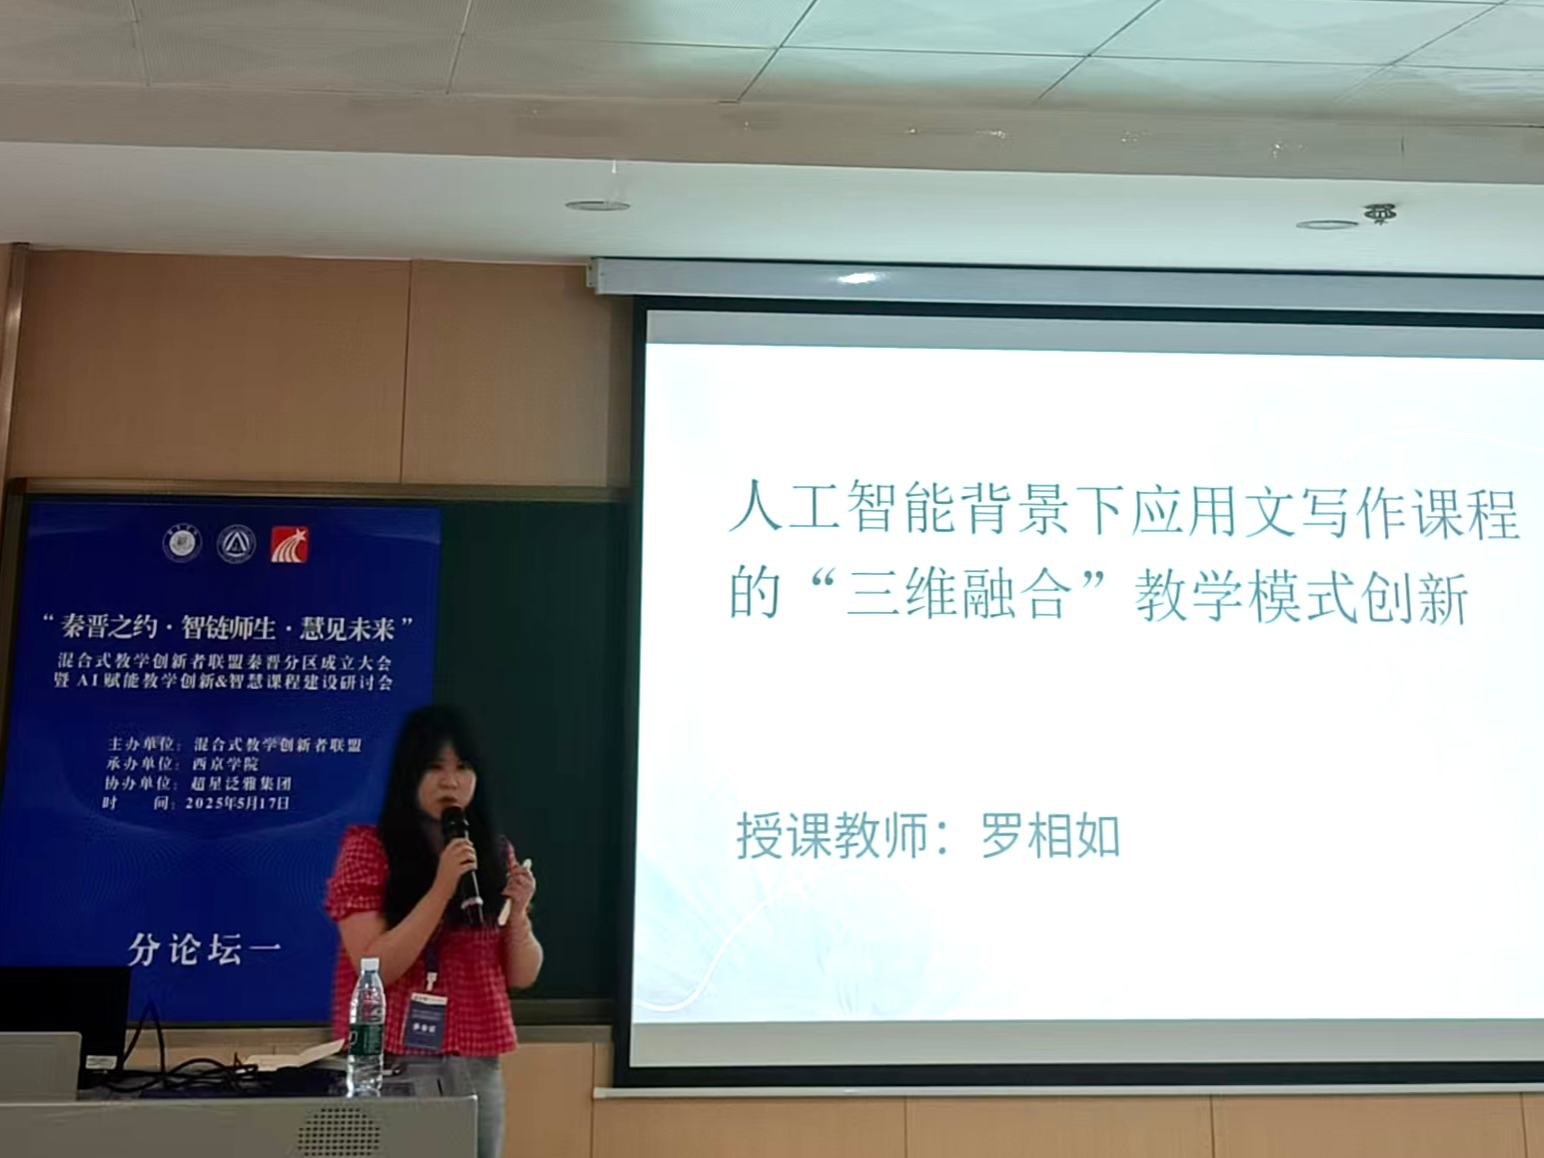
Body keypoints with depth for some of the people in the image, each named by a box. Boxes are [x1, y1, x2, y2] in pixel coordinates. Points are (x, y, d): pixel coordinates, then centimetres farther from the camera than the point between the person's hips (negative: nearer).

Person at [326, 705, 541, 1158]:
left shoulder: (495, 854, 5)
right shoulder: (368, 849, -5)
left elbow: (522, 976, 6)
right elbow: (374, 968, -14)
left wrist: (518, 912, -12)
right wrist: (442, 888, -19)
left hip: (477, 1067, 3)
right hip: (388, 1065, -3)